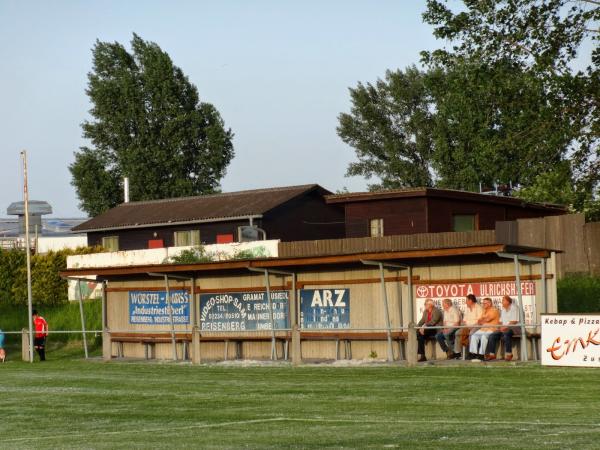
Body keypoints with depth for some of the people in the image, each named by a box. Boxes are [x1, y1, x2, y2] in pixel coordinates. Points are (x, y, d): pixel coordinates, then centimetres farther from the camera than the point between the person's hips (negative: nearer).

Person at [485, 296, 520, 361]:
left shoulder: (513, 308, -4)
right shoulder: (503, 309, 21)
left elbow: (514, 321, -13)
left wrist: (506, 327, -20)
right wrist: (500, 327, 0)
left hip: (512, 328, -7)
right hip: (504, 328, 7)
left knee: (506, 334, -38)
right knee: (493, 335, -15)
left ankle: (509, 354, -31)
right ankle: (492, 354, -14)